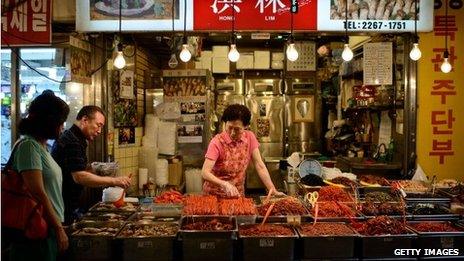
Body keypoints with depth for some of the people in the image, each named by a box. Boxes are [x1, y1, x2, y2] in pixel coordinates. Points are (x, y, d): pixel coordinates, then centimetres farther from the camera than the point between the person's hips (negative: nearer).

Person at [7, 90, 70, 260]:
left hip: (49, 229, 9)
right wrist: (59, 229, -16)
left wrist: (57, 225, 13)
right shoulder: (28, 145, -15)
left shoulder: (40, 146, 12)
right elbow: (38, 194, -20)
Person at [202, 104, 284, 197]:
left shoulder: (250, 138, -5)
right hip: (215, 195, -3)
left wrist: (272, 190, -13)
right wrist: (225, 184, -36)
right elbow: (205, 173, -21)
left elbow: (260, 166, -4)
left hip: (238, 194, 3)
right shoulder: (217, 142, -15)